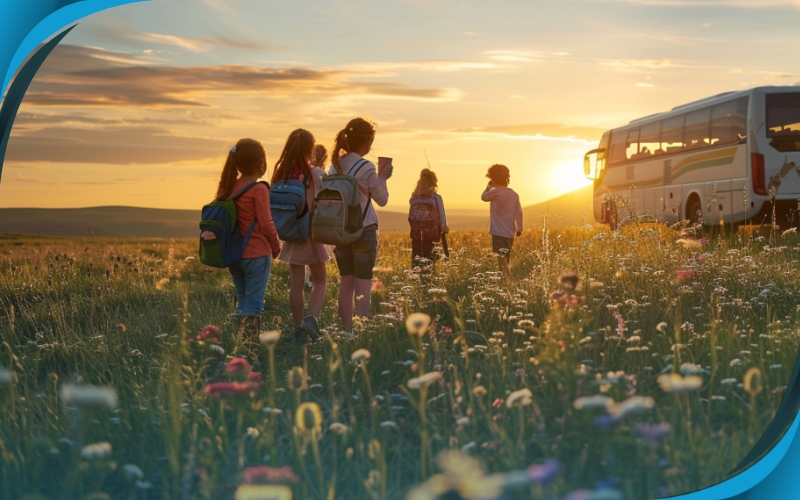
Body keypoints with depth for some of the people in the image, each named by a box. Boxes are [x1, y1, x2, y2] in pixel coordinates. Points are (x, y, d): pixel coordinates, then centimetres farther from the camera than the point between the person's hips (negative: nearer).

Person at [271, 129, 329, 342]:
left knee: (296, 283, 9)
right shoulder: (316, 174, -13)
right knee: (320, 281, 9)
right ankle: (312, 319, -12)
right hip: (312, 235, -3)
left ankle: (299, 329, 10)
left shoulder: (280, 175, -2)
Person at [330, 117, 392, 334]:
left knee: (346, 283, 10)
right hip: (364, 231, -6)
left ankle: (347, 330, 13)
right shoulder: (367, 168, -14)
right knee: (363, 286, -3)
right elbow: (382, 200, -4)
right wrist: (382, 177, 9)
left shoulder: (335, 165, 4)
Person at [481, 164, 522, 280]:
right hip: (510, 233, 7)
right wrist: (519, 228, 18)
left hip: (498, 232, -7)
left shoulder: (495, 192, -13)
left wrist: (489, 186, 18)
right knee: (505, 262, 16)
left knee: (502, 262, -9)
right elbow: (519, 212, 9)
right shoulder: (514, 194, 5)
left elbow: (484, 197, 6)